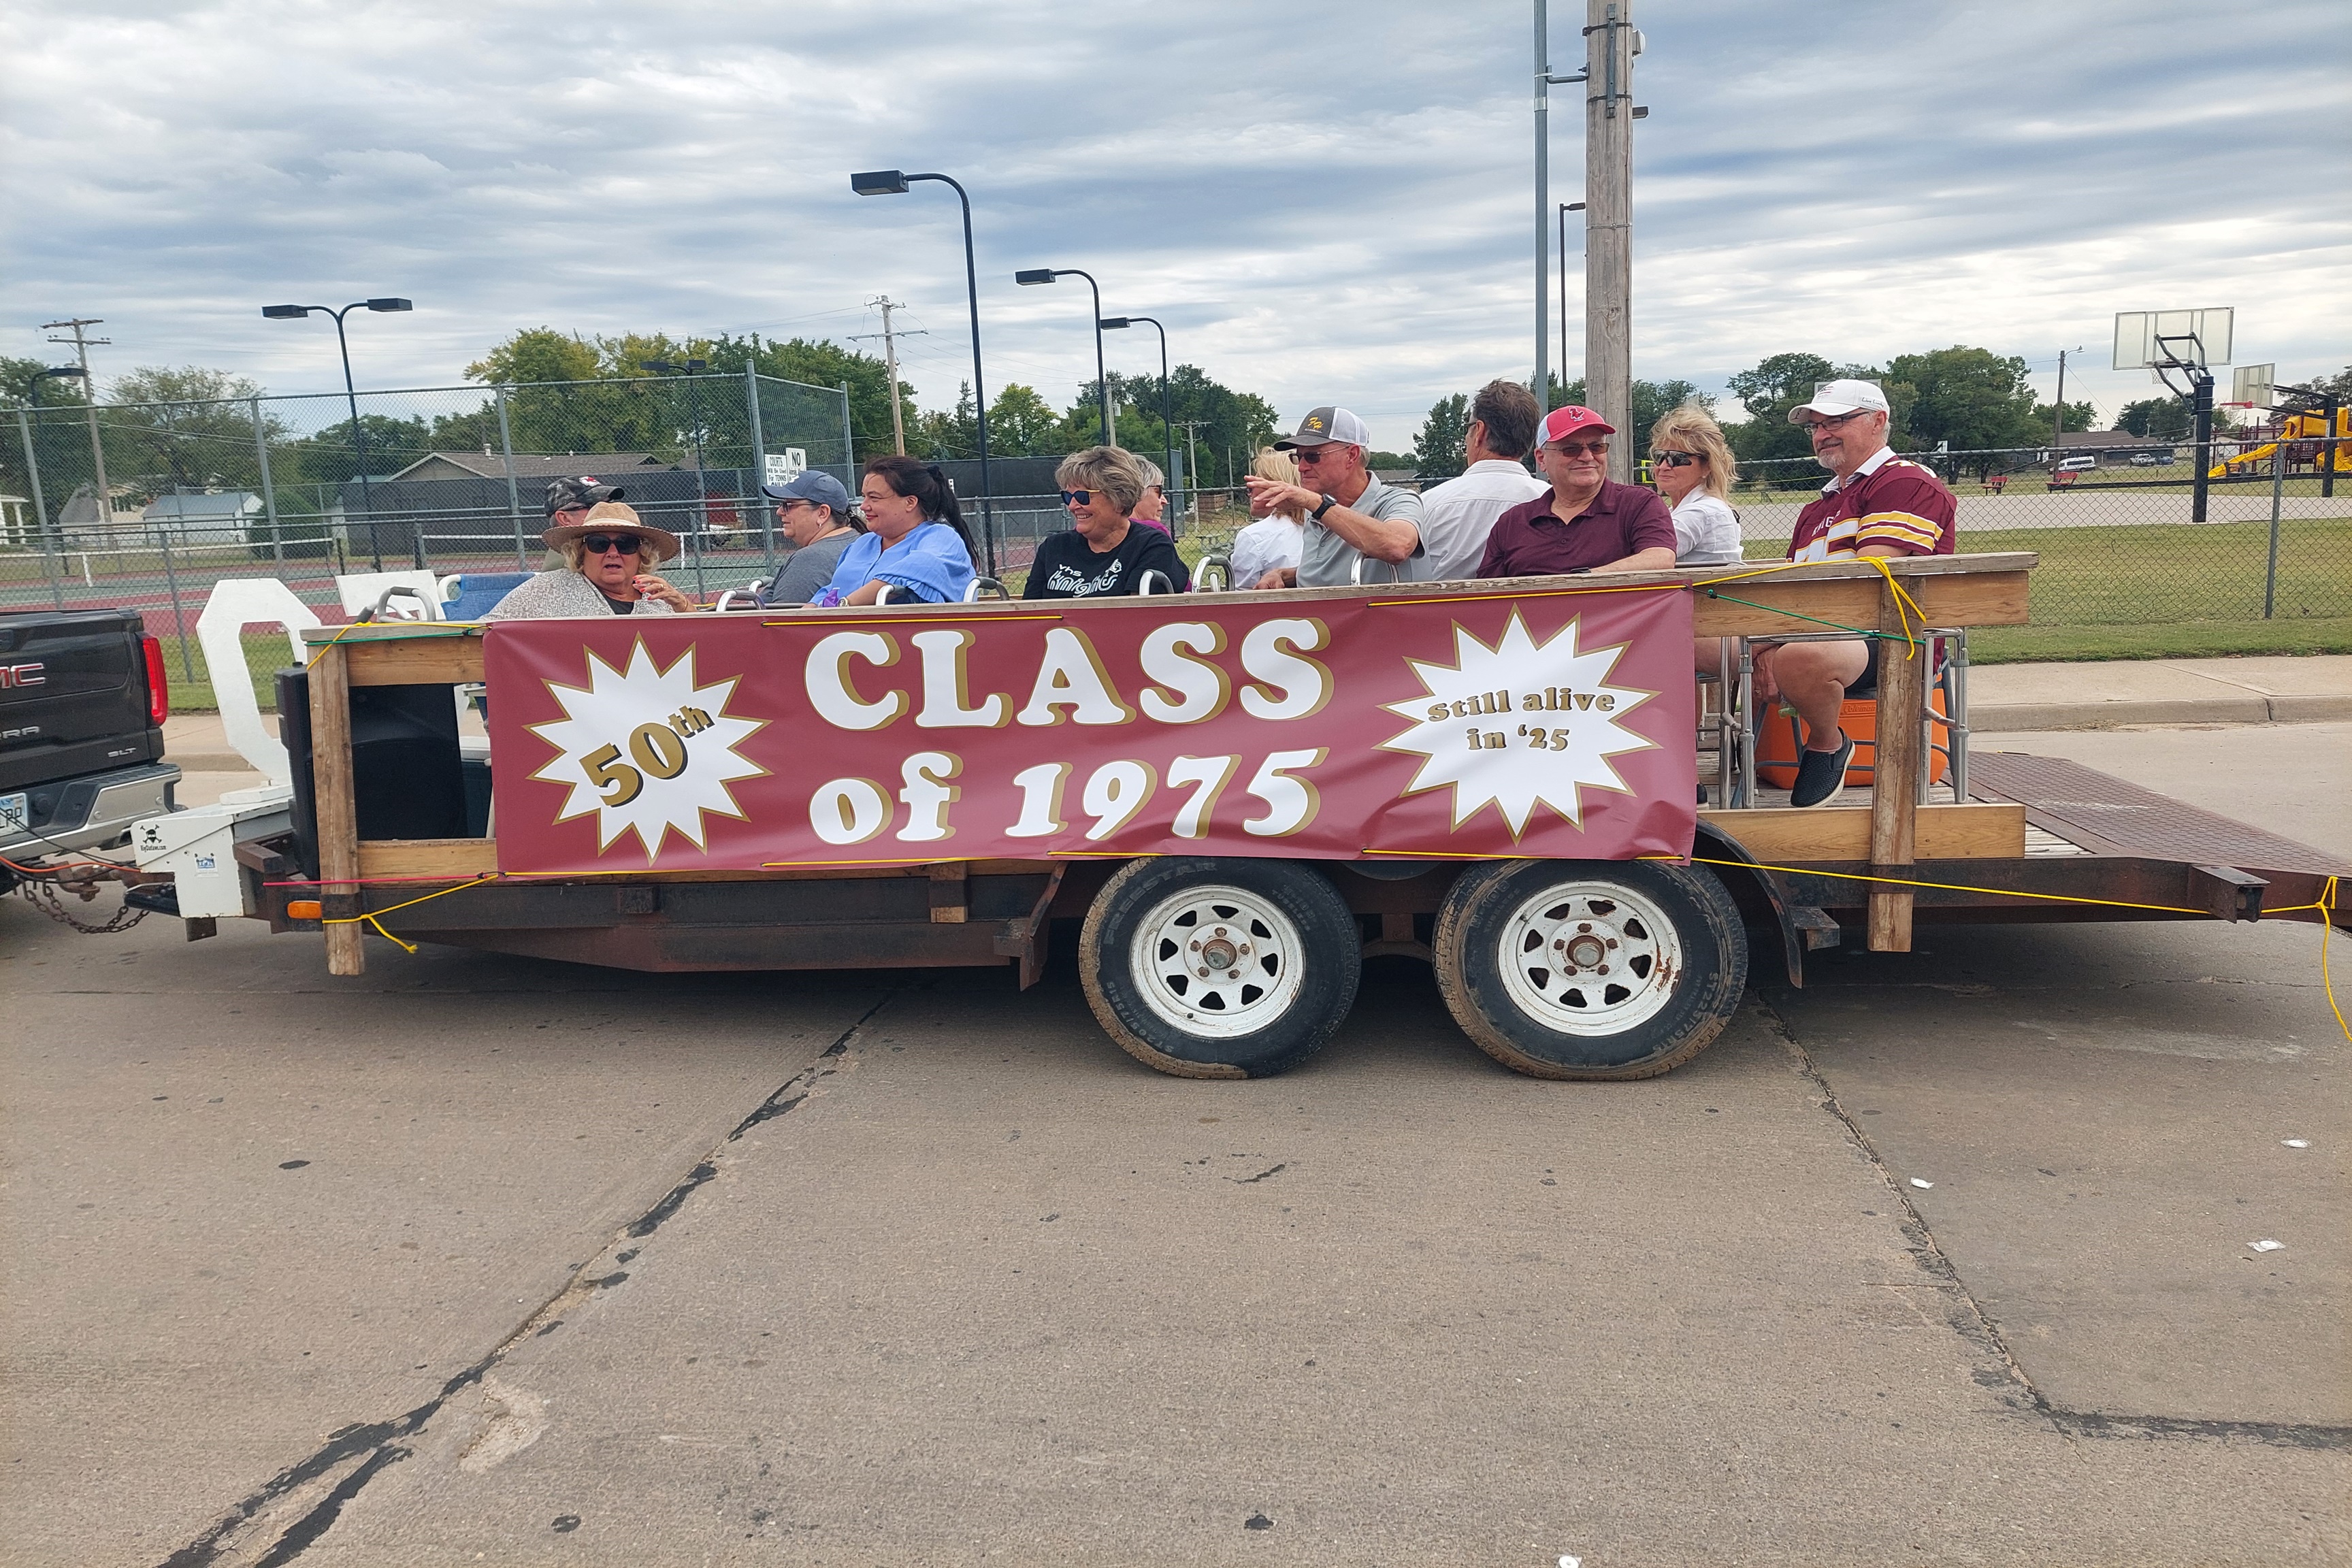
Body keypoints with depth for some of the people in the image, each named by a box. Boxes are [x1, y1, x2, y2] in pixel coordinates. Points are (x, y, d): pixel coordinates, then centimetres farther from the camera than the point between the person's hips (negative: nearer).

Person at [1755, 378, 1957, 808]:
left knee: (1798, 659, -40)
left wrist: (1781, 642, -20)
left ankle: (1829, 745, -11)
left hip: (1886, 640, -8)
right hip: (1815, 635, 8)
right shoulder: (1818, 506, 29)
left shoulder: (1907, 484, -1)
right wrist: (1768, 645, -6)